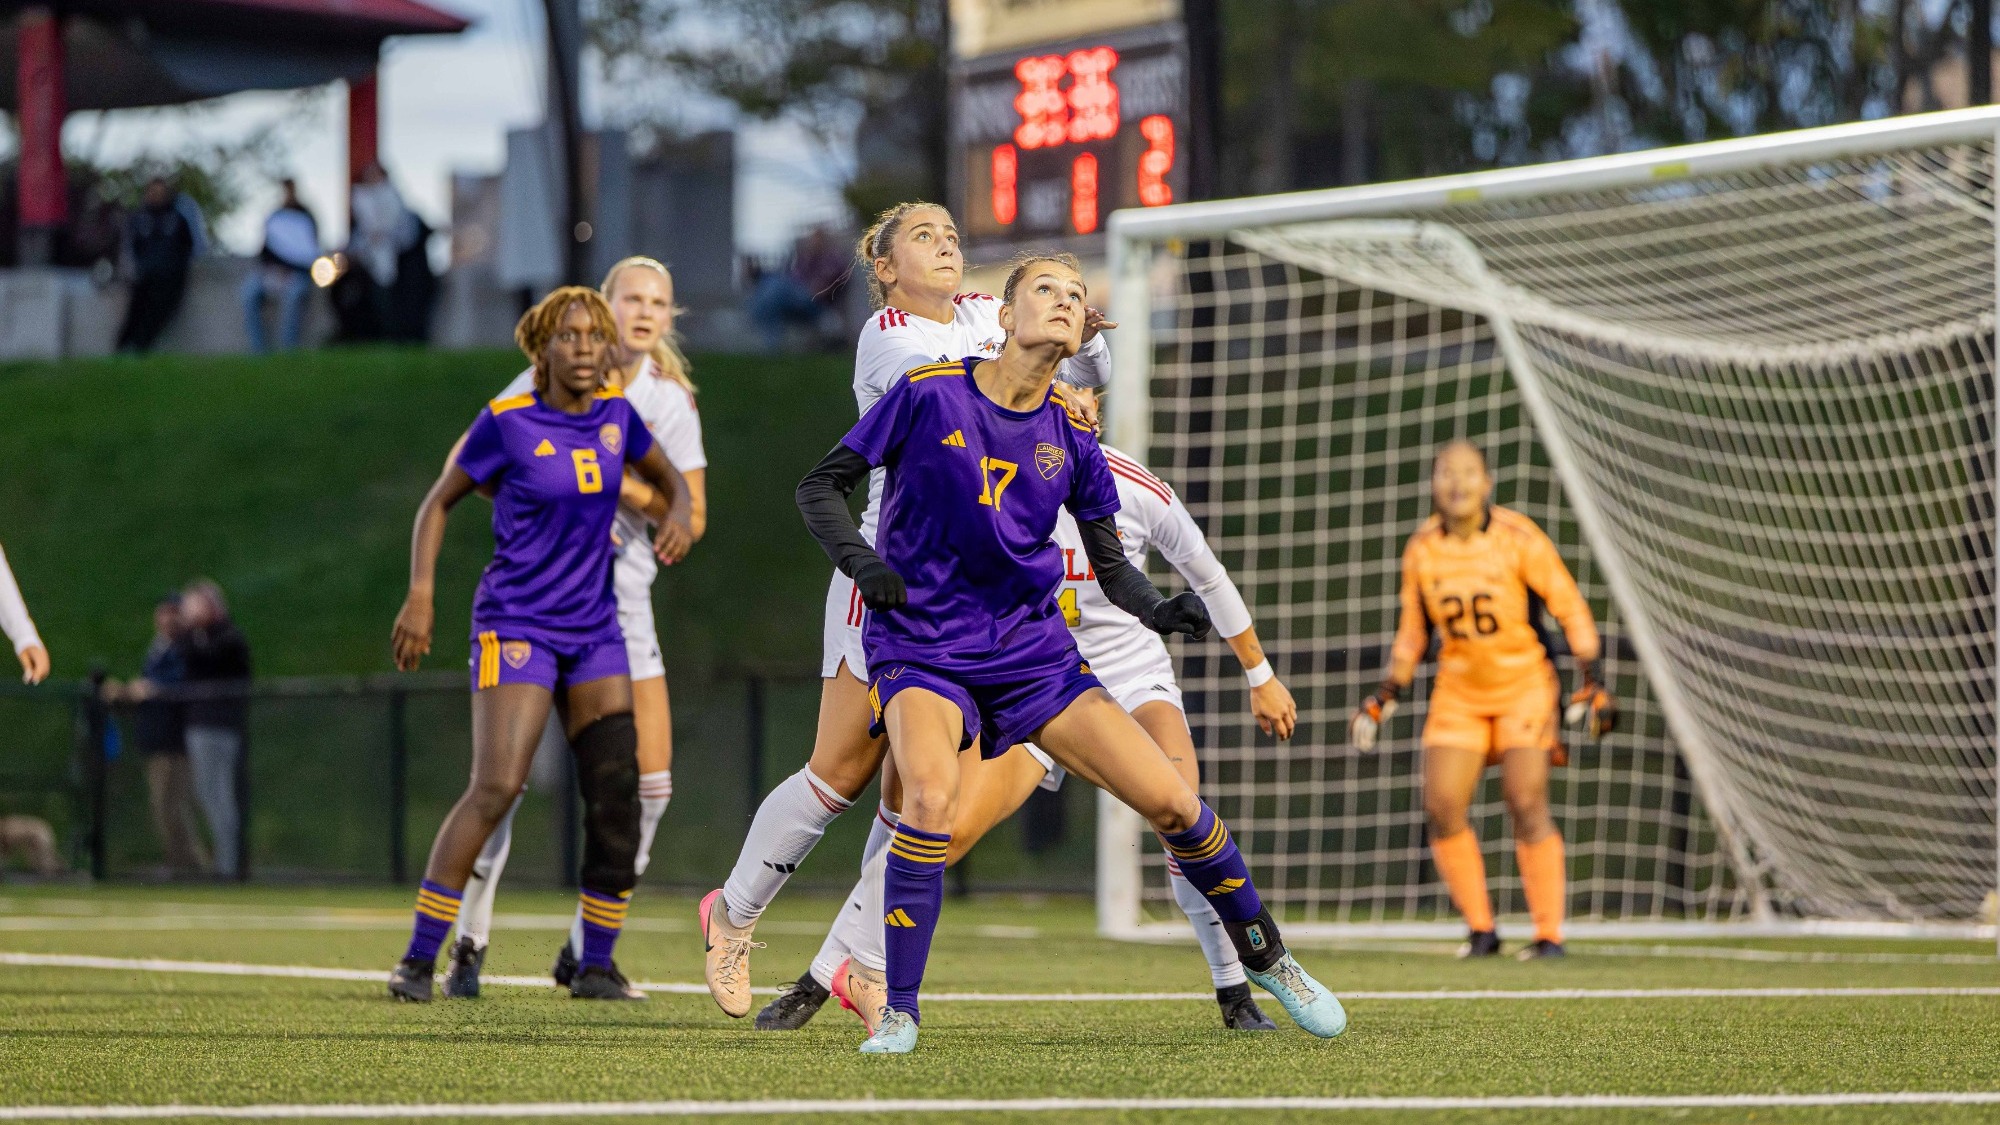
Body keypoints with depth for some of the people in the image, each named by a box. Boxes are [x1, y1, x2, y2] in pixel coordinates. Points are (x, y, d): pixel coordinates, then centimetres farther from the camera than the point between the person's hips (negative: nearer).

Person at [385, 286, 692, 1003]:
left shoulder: (616, 414, 4)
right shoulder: (508, 422, -9)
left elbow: (666, 477, 21)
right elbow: (439, 502, 0)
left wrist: (677, 517, -2)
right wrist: (420, 594, -11)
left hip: (594, 631, 5)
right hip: (516, 625, -5)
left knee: (616, 795, -2)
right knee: (495, 788, -18)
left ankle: (595, 966, 11)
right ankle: (418, 960, -11)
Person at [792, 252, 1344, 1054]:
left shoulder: (1071, 435, 3)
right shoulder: (929, 394, -7)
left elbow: (1110, 565, 10)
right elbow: (820, 486, 0)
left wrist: (1159, 611, -11)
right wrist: (861, 562, -18)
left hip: (1033, 651, 4)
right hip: (922, 648, -4)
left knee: (1171, 801, -2)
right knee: (931, 799, -33)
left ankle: (1264, 957, 22)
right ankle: (898, 1010, -18)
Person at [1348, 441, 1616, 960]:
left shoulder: (1519, 539, -13)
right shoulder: (1422, 549, -1)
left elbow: (1570, 607, -7)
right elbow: (1414, 628, 13)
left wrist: (1592, 680, -12)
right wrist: (1387, 694, 9)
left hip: (1524, 683, -4)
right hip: (1458, 690, 4)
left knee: (1527, 804, -14)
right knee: (1442, 808, -8)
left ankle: (1549, 933, -5)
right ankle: (1480, 928, 6)